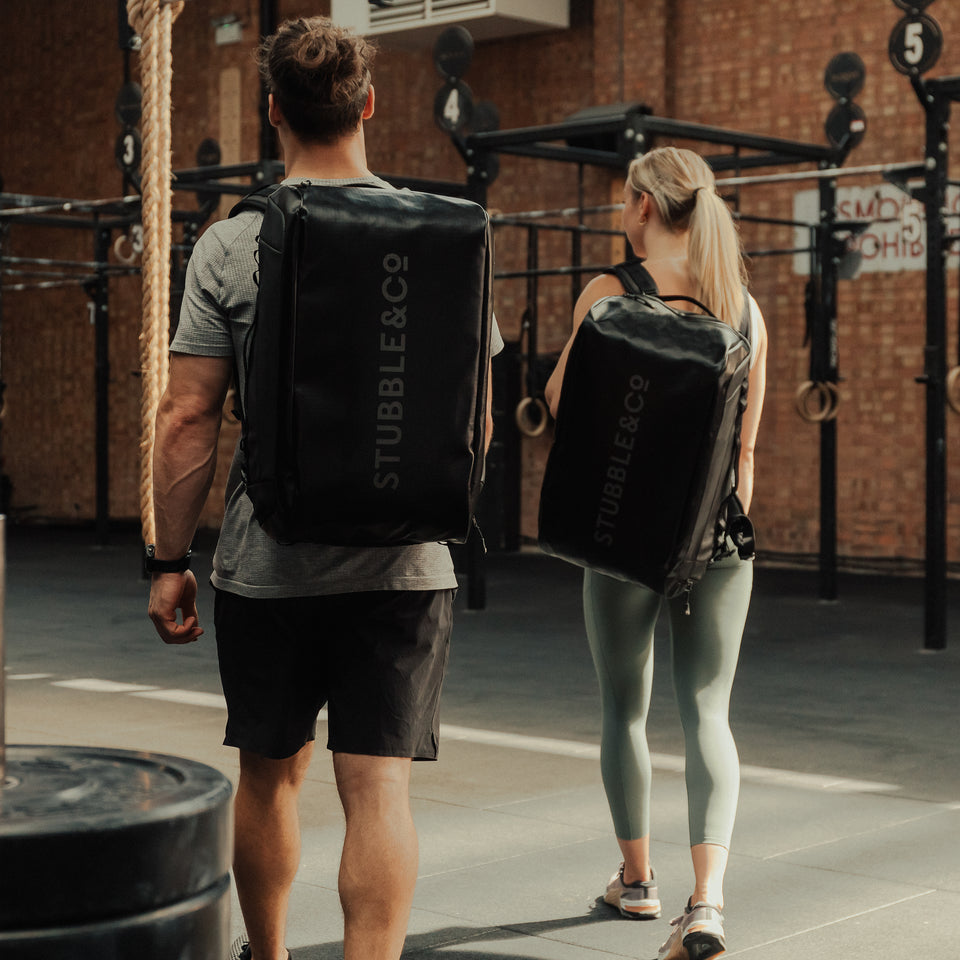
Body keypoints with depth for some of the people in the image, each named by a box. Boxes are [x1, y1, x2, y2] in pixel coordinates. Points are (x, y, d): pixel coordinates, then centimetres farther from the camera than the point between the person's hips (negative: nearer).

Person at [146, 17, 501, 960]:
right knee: (378, 787, 1)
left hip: (267, 564, 0)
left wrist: (168, 560, 2)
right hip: (403, 563, 0)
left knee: (269, 776, 18)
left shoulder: (231, 246, -4)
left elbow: (187, 419, -6)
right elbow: (475, 421, 4)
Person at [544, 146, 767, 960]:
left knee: (624, 708, 15)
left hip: (628, 526, -2)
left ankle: (638, 879, 29)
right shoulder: (745, 306, 4)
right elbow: (746, 444, 8)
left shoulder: (609, 293, -8)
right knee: (708, 712, 5)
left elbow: (562, 400, -1)